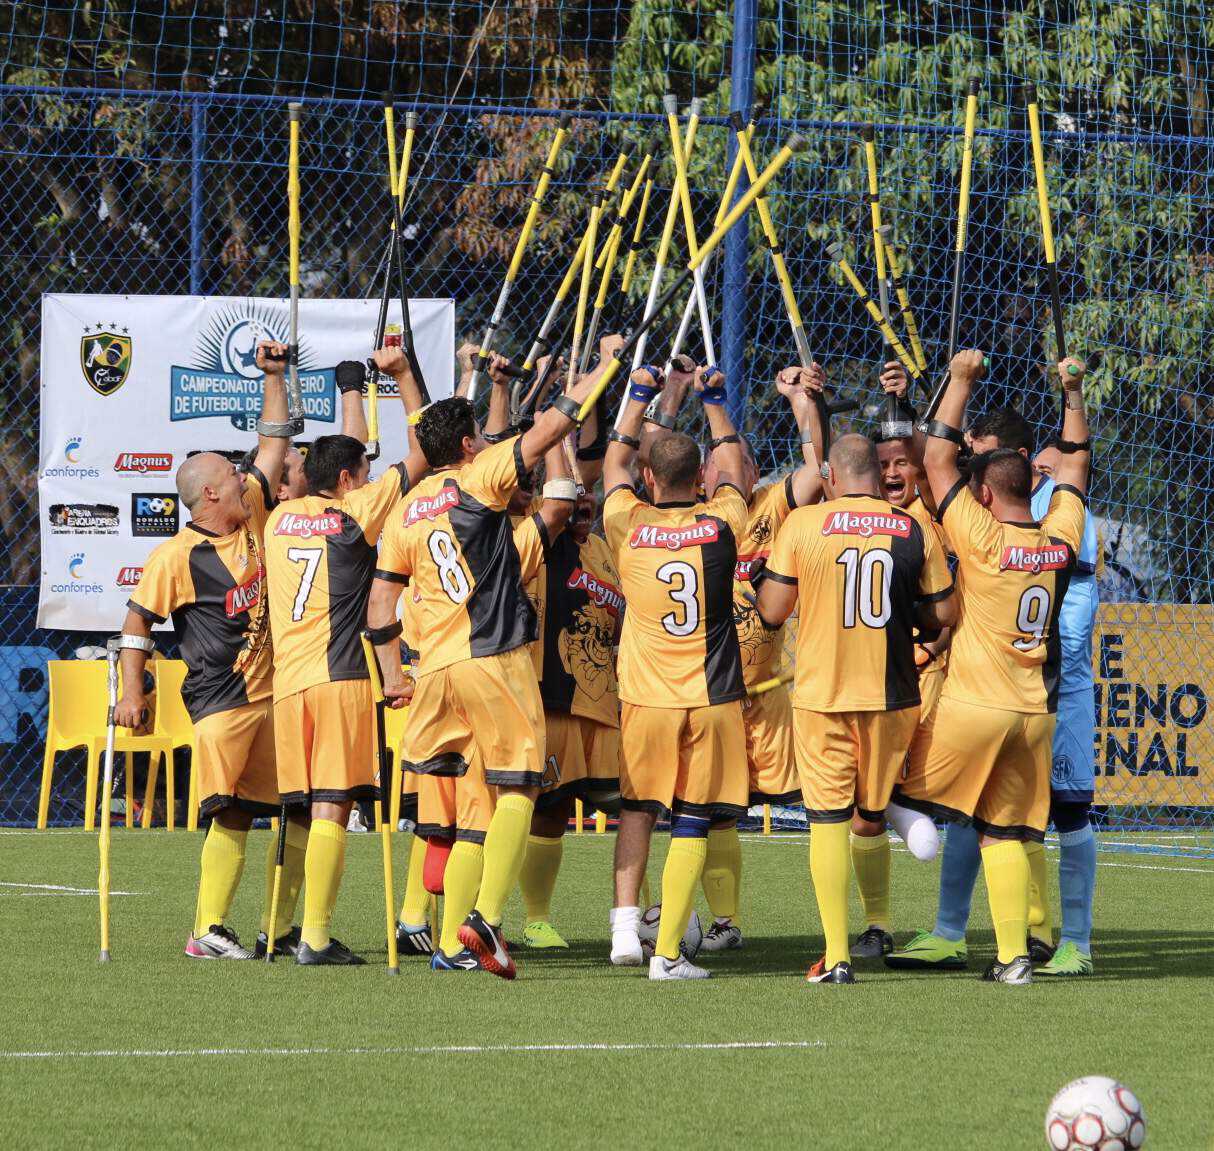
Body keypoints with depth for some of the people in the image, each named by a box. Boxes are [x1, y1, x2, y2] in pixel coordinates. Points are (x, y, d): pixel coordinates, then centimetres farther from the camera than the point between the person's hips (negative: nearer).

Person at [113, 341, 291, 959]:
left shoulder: (252, 517, 9)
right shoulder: (176, 556, -9)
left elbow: (272, 442, 19)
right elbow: (138, 620, -3)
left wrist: (274, 376, 14)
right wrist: (132, 691, -8)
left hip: (274, 693, 7)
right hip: (222, 699, -7)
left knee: (300, 810, 1)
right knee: (231, 814, -14)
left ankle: (279, 925, 8)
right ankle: (208, 931, -11)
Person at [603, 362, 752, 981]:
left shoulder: (628, 525, -3)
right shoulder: (721, 525, -4)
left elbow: (615, 460, 18)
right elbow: (732, 465, 18)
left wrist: (640, 395, 27)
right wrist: (713, 400, 27)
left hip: (645, 699, 1)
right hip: (712, 699, -1)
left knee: (637, 809, 17)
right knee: (691, 824, 1)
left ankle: (625, 923, 1)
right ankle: (668, 952, -4)